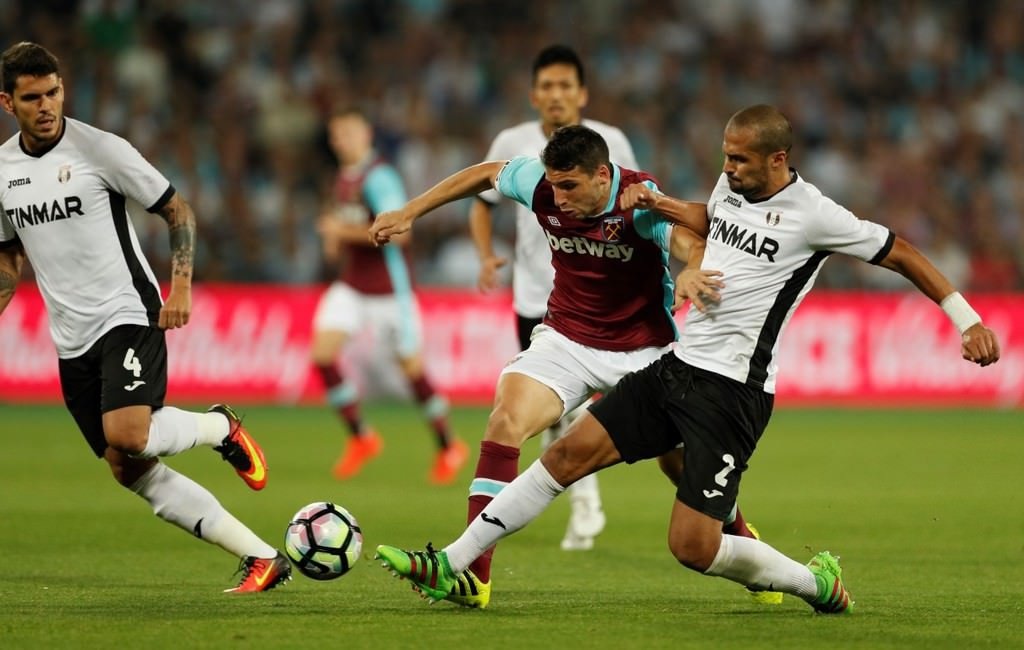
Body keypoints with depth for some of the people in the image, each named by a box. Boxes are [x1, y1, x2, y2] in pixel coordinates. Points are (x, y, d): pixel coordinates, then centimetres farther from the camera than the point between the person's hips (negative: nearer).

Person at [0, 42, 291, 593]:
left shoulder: (100, 149, -9)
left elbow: (177, 211, -2)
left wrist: (181, 287, -13)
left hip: (127, 316, -6)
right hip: (71, 340, 6)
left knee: (126, 437, -28)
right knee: (130, 471, 1)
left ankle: (220, 428, 4)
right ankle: (262, 559, 6)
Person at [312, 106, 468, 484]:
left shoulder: (378, 177, -17)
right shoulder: (344, 177, 10)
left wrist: (345, 232, -23)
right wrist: (335, 241, 7)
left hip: (387, 288, -8)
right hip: (350, 286, 8)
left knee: (411, 366, 1)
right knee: (322, 354, -8)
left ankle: (449, 447, 19)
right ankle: (360, 438, 4)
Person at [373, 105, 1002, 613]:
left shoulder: (812, 214, -13)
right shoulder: (731, 186, 8)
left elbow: (899, 252, -4)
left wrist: (966, 317, -6)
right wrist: (666, 207, 17)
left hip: (733, 391, -7)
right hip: (679, 366, 7)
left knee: (692, 546, -13)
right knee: (570, 451, -2)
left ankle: (816, 581, 11)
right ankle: (451, 566, 0)